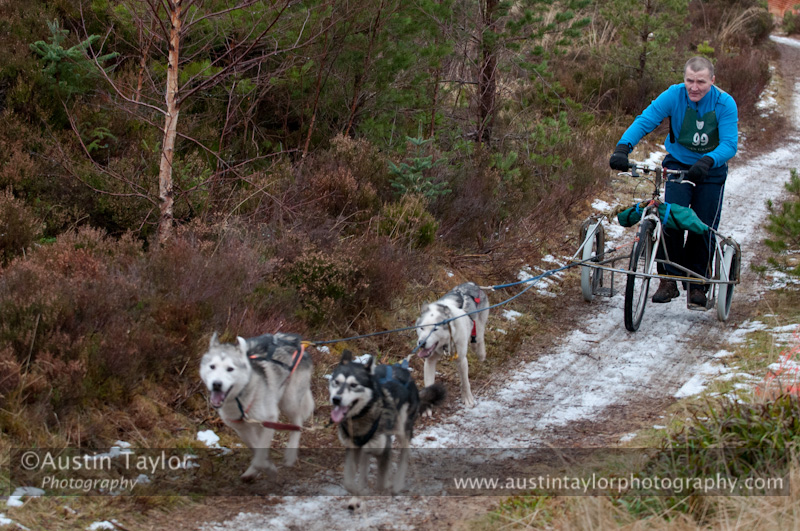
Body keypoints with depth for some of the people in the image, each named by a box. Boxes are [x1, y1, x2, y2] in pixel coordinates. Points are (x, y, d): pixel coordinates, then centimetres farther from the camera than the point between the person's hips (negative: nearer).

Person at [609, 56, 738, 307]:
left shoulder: (725, 104, -19)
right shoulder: (673, 95, -18)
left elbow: (730, 144, -26)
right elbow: (644, 121, -24)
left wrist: (708, 161, -46)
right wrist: (623, 147, -42)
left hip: (711, 170, 0)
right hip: (678, 165, 0)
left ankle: (697, 284, 15)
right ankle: (669, 279, -7)